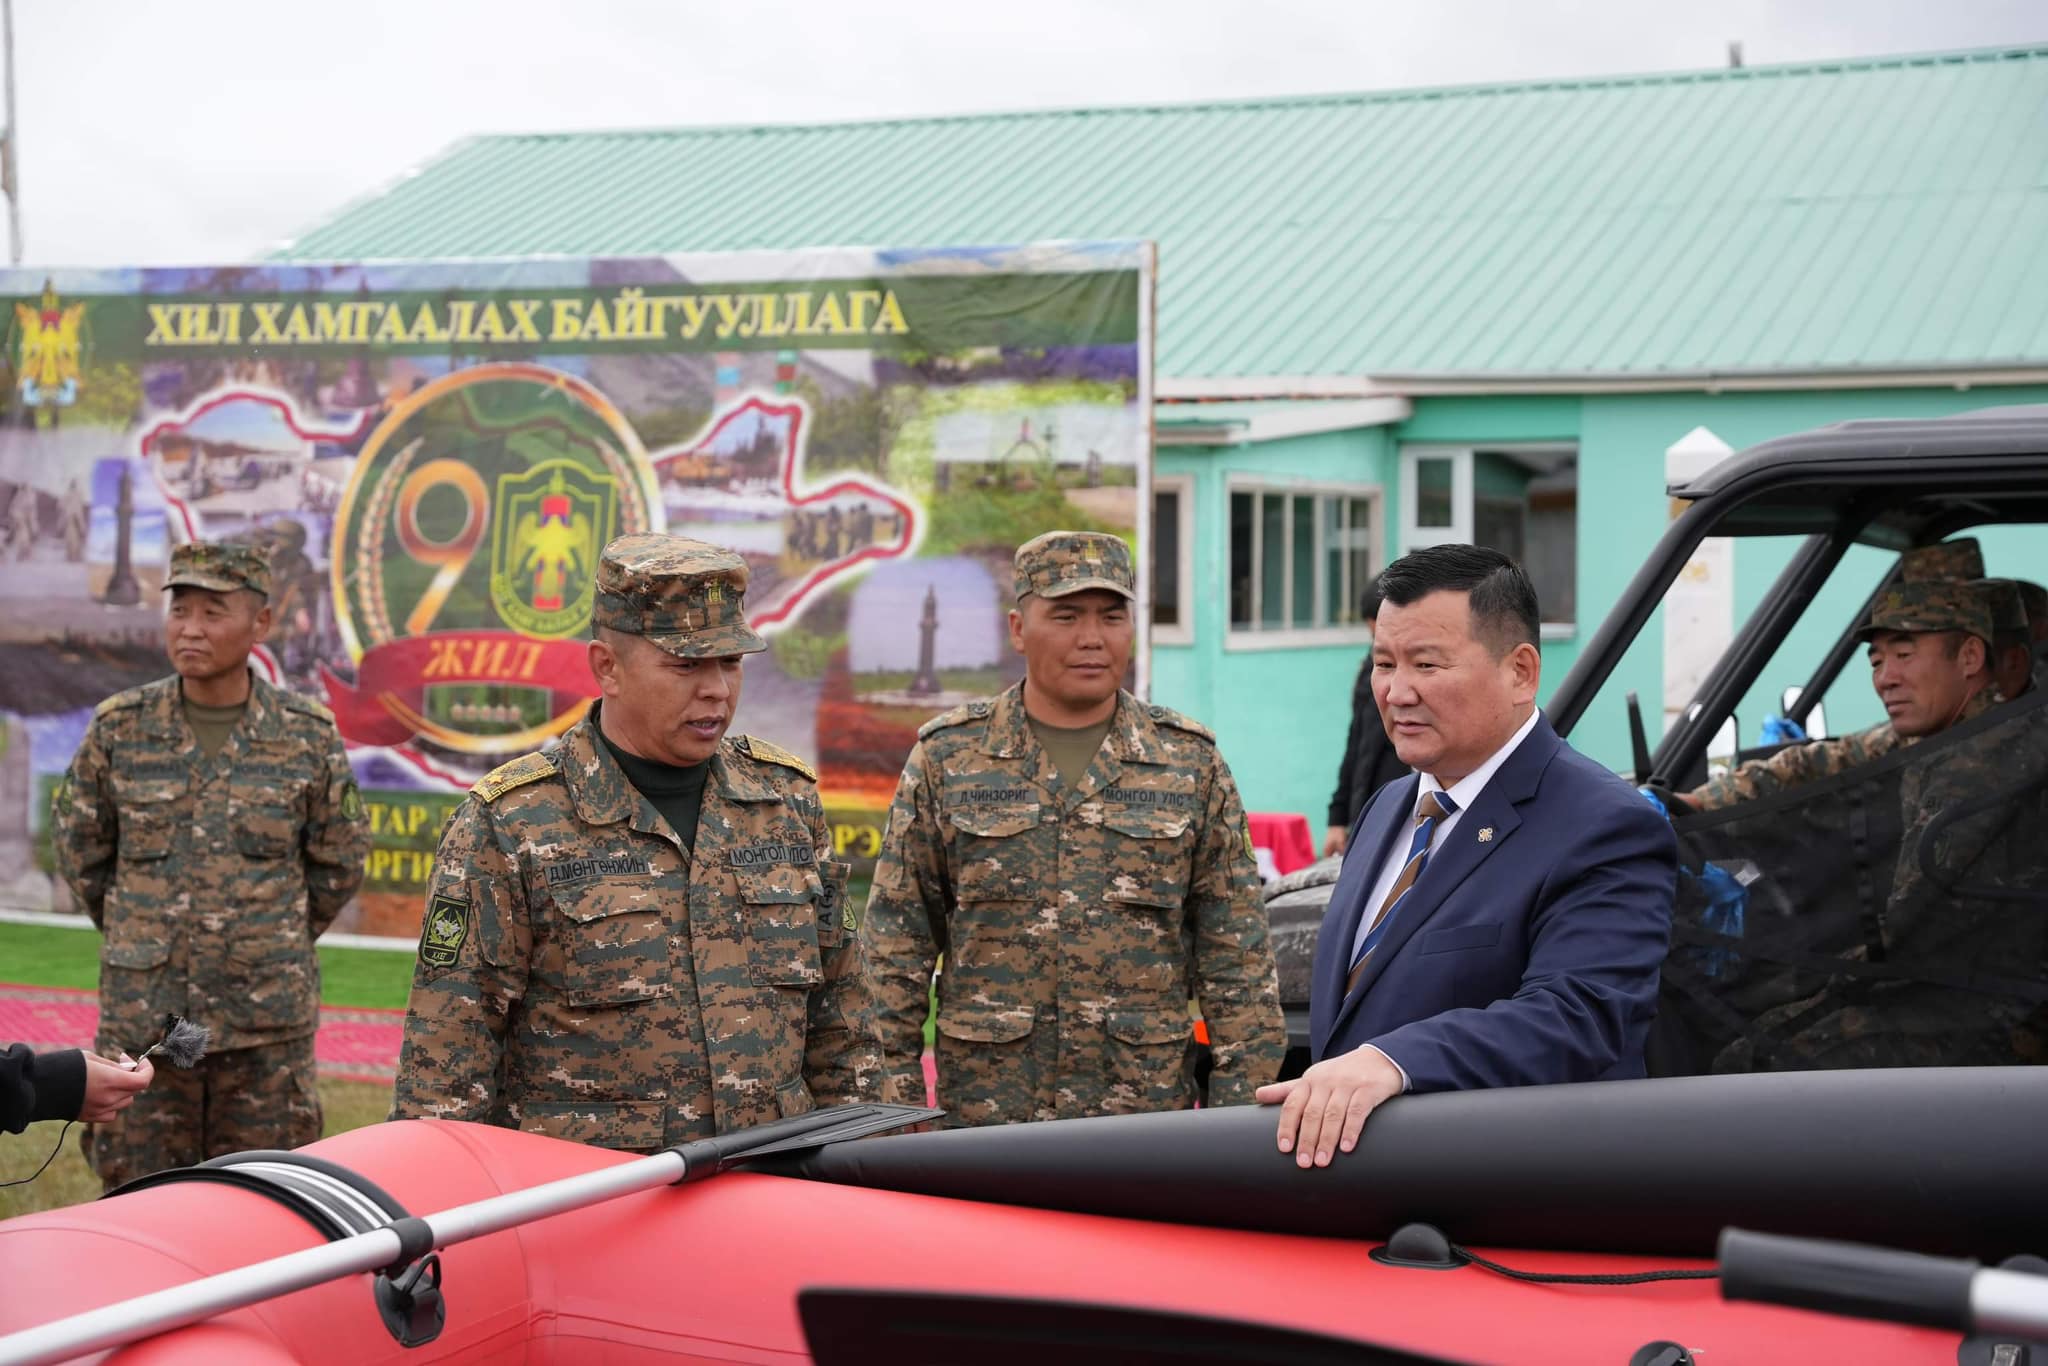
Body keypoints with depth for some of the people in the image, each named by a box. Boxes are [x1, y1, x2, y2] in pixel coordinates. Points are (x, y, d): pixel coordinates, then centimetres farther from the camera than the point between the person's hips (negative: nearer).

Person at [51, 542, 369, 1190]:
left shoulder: (308, 735, -1)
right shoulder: (120, 728, 1)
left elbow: (339, 861, 11)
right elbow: (79, 844, 15)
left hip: (268, 1020, -1)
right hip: (142, 1012, 1)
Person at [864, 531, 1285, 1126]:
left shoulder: (1190, 762, 5)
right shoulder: (948, 758, 3)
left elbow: (1235, 949, 4)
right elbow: (898, 938, 4)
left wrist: (1243, 1099, -1)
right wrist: (895, 1093, -1)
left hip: (1149, 1103, 1)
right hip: (985, 1105, 0)